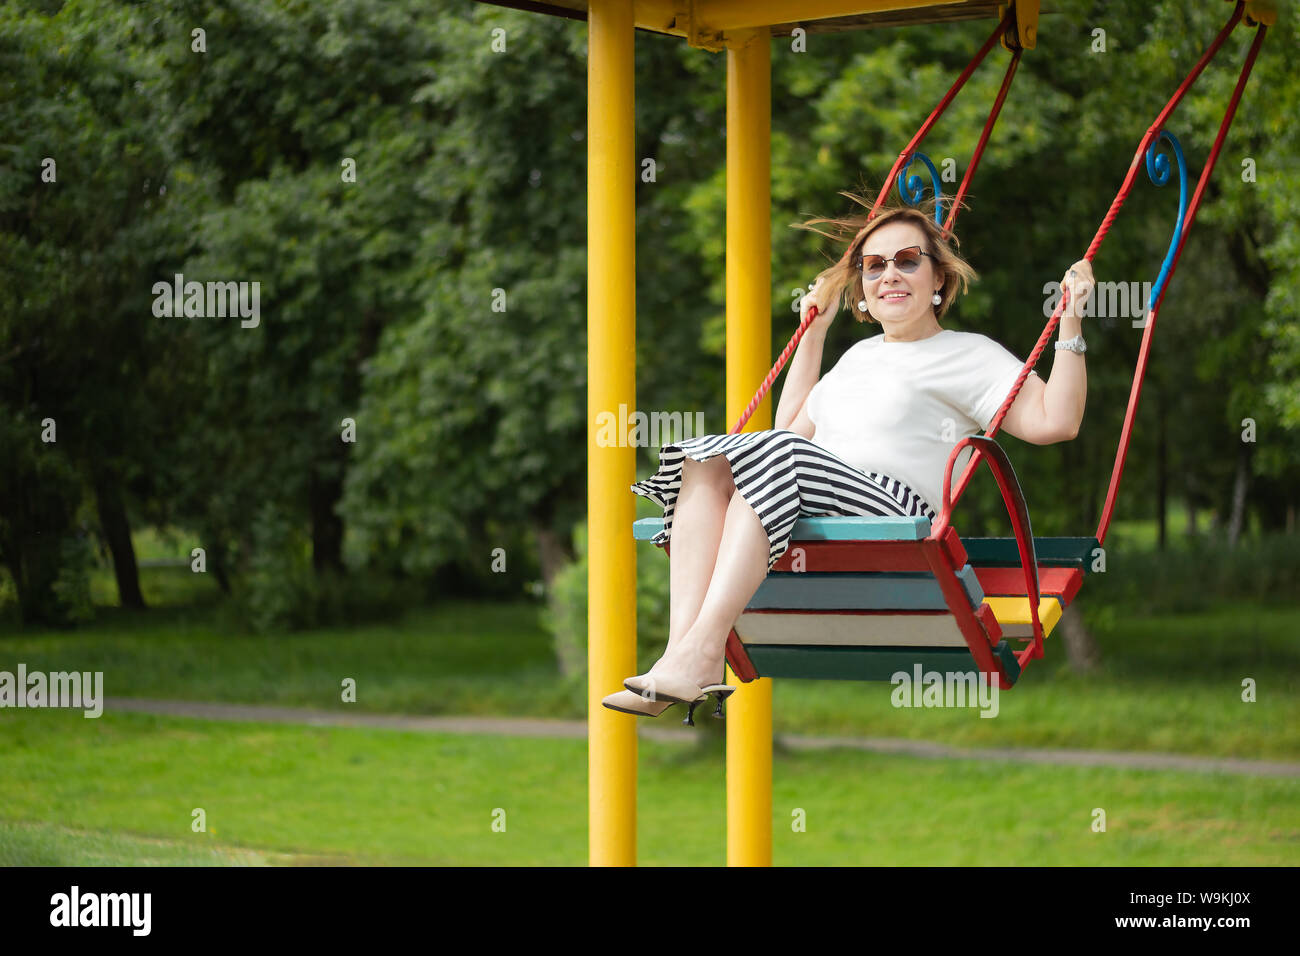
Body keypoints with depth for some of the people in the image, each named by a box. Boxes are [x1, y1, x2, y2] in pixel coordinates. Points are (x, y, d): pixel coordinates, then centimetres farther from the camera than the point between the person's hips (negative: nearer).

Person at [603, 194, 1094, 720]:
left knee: (769, 454, -30)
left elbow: (1053, 422, -4)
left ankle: (702, 650, -43)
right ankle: (681, 647, -39)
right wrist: (813, 334, 42)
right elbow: (795, 427, 41)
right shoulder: (860, 355, 33)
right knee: (706, 462, -20)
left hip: (892, 509, -6)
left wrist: (1070, 326, -8)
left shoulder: (968, 354, 10)